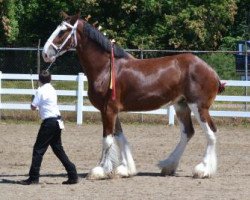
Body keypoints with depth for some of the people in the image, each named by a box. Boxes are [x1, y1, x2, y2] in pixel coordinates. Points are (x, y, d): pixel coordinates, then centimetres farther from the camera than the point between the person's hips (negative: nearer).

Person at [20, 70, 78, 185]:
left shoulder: (41, 91, -11)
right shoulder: (52, 89, 14)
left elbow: (33, 107, -7)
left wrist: (35, 106, 12)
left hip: (49, 122, -8)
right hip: (57, 121, 8)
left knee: (38, 149, -3)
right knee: (58, 149, 15)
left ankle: (33, 178, -4)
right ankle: (73, 176, 11)